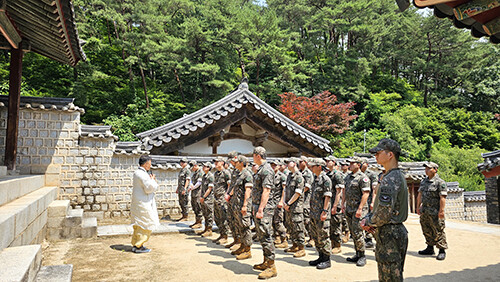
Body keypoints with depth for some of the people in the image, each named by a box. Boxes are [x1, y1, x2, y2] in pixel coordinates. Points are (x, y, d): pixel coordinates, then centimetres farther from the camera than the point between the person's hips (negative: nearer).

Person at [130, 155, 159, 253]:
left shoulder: (137, 173, 13)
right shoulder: (142, 174, -20)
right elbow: (150, 188, -22)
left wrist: (151, 180, 7)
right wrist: (152, 180, -7)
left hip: (137, 203, 11)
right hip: (143, 204, -11)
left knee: (139, 225, 18)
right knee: (146, 224, -2)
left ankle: (135, 244, 26)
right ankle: (139, 246, 3)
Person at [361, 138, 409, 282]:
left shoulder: (389, 180, -21)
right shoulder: (399, 175, 13)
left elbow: (384, 213, -26)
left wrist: (370, 223, -7)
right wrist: (367, 218, 5)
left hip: (388, 235, -10)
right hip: (398, 231, 10)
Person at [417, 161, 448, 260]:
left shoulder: (440, 182, -11)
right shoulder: (424, 182, 13)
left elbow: (443, 198, -16)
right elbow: (420, 195, 18)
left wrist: (441, 210, -20)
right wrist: (418, 207, 16)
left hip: (435, 212, -7)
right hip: (424, 211, 8)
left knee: (438, 232, -1)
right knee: (427, 231, 14)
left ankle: (442, 251, 10)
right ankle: (430, 248, 26)